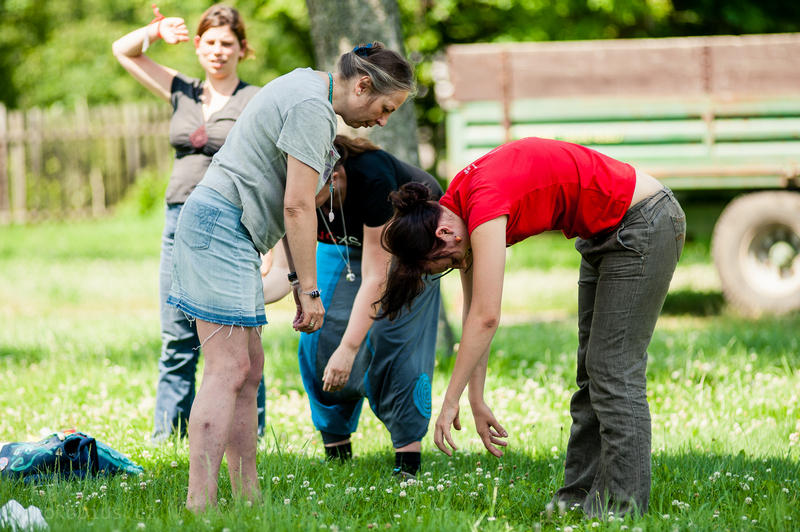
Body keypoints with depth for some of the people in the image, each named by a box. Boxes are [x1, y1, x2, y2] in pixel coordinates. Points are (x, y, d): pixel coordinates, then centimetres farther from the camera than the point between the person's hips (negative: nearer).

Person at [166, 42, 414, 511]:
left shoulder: (306, 87, 18)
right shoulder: (312, 107, -14)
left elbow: (290, 203, 20)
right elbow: (298, 207, -17)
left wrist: (299, 280, 18)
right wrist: (309, 291, -12)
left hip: (225, 232, 11)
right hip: (221, 228, -11)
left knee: (249, 369, 8)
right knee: (229, 369, -16)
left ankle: (248, 495, 8)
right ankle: (200, 503, -22)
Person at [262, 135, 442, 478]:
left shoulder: (373, 177, -42)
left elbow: (375, 277, -38)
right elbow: (284, 272, -31)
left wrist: (348, 349, -42)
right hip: (344, 242, 5)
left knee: (392, 339, -19)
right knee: (320, 341, -8)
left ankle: (408, 462, -15)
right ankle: (336, 453, 3)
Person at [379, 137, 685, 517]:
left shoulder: (485, 206, -27)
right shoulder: (455, 206, 1)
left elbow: (486, 318, -29)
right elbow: (475, 312, 4)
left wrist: (450, 402, -23)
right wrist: (476, 402, 2)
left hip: (644, 224, -10)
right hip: (603, 234, 10)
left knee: (614, 371, -9)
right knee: (590, 371, 11)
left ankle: (622, 507, -7)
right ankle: (578, 498, 14)